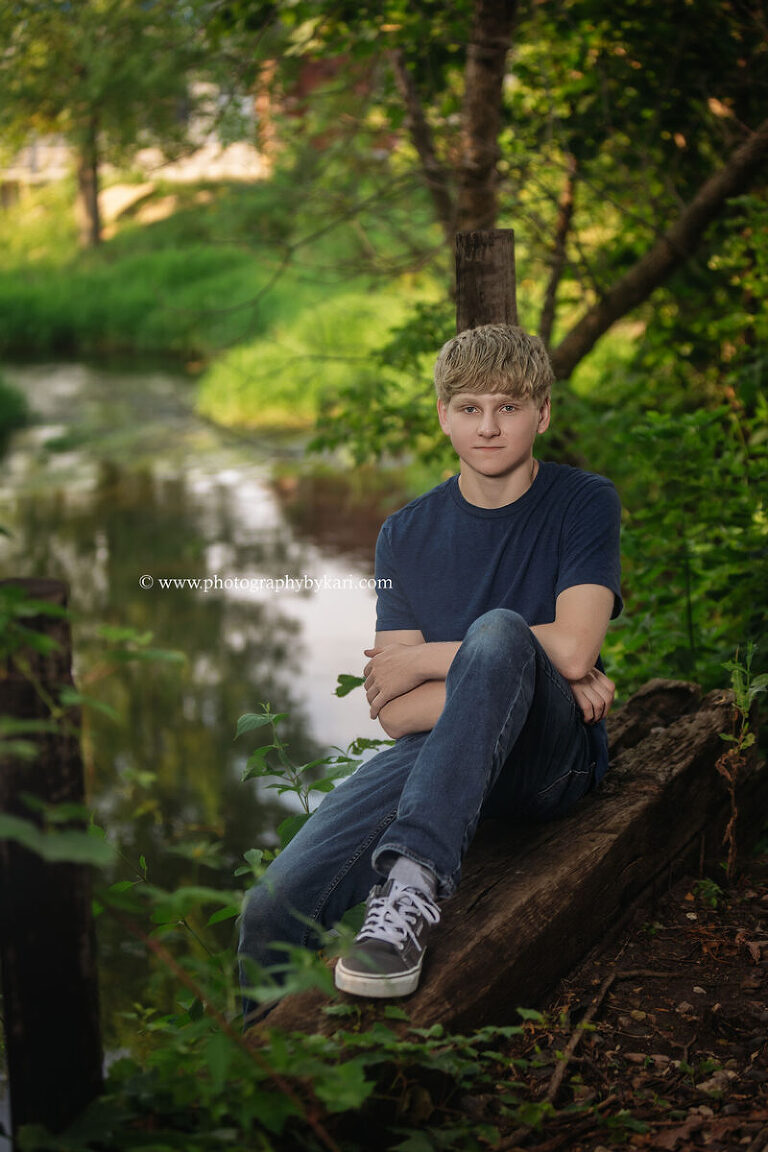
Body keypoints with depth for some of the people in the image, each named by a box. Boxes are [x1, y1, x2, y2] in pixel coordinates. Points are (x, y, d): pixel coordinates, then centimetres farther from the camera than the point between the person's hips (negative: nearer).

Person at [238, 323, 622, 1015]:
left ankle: (414, 881, -42)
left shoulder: (585, 502, 1)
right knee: (275, 905, -20)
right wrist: (520, 685, -14)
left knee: (499, 629, -35)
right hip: (437, 752, 3)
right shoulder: (407, 534, 8)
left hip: (555, 759, -3)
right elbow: (395, 711, -1)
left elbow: (571, 649, -16)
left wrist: (422, 659, -7)